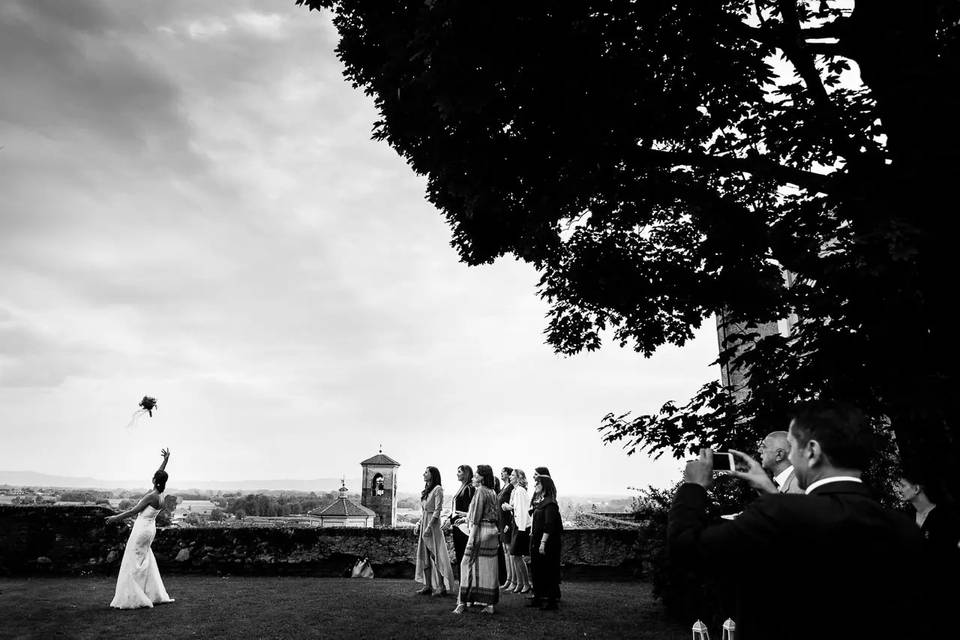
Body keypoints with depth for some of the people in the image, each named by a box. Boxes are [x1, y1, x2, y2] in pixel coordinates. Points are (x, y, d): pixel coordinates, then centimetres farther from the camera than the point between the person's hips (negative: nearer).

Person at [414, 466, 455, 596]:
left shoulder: (437, 489, -9)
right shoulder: (425, 490, 15)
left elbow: (437, 510, -15)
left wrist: (429, 526, -19)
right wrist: (419, 524, 10)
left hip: (433, 523, -8)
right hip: (423, 523, 8)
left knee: (435, 555, -6)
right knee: (424, 555, 7)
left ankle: (441, 587, -2)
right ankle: (427, 586, 12)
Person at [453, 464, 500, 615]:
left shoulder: (480, 491, -12)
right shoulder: (493, 493, 13)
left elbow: (477, 517, -16)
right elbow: (497, 516, 15)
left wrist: (472, 537, -16)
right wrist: (498, 533, 19)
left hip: (481, 530, -8)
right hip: (493, 531, 8)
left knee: (469, 564, -3)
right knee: (489, 566, 9)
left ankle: (462, 602, -2)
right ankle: (490, 604, 11)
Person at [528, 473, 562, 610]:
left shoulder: (550, 503, -15)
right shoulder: (540, 501, 13)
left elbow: (549, 526, -19)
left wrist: (543, 542, -21)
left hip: (546, 542, -9)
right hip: (535, 540, 9)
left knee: (547, 570, -3)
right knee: (536, 569, 12)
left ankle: (551, 600, 4)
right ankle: (538, 597, 20)